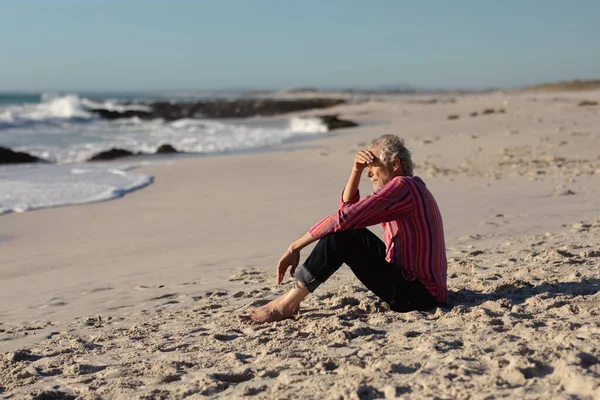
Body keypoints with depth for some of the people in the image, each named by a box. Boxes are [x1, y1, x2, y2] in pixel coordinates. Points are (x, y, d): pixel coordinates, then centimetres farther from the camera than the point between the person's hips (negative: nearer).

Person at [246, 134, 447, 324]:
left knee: (340, 236, -18)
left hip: (418, 294, -10)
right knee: (351, 233, 11)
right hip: (416, 284, 10)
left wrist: (294, 247, -17)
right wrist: (356, 170, 1)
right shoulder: (407, 187, 15)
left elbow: (343, 218, -22)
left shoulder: (402, 186, -17)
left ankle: (286, 305, -12)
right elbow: (347, 208, 15)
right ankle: (293, 297, 5)